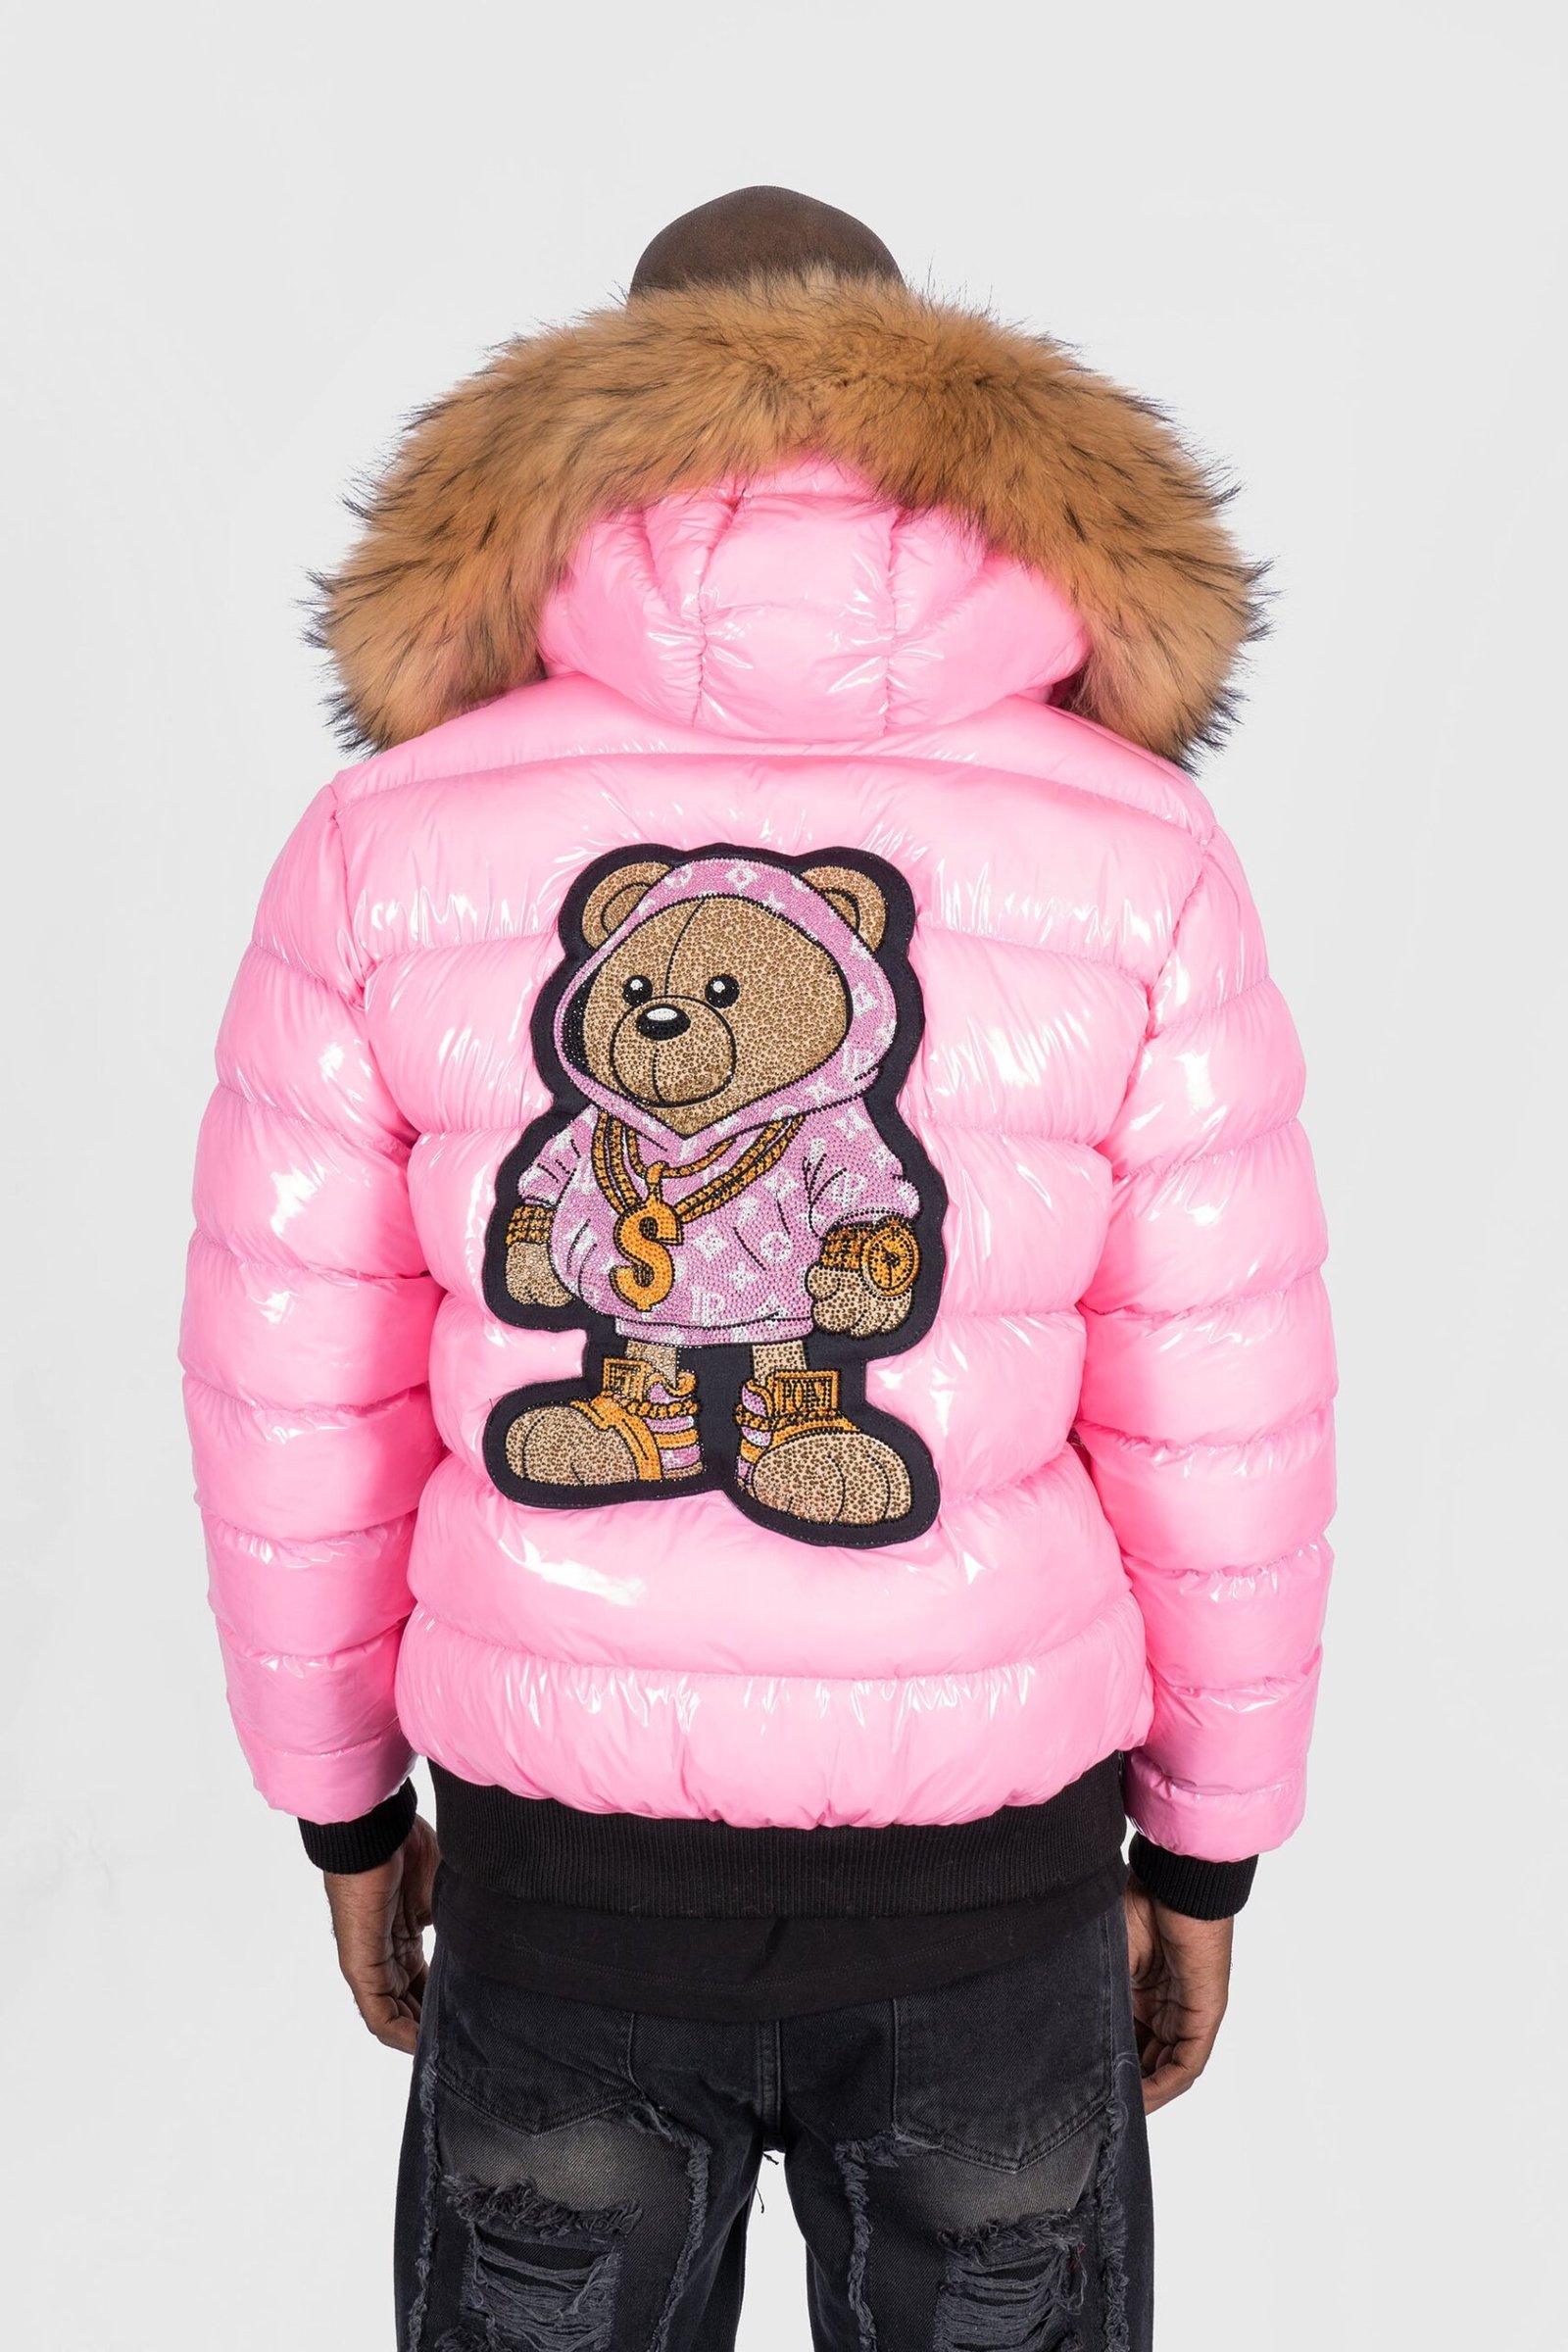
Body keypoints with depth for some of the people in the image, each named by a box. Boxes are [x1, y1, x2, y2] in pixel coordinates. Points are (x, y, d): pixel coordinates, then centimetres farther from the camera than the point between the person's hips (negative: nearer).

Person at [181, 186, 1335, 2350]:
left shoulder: (392, 831, -10)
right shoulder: (1133, 846, -12)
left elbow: (295, 1393, -5)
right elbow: (1217, 1430, -8)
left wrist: (344, 1803, 11)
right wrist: (1206, 1853, 7)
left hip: (567, 1848, 1)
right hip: (981, 1860, 0)